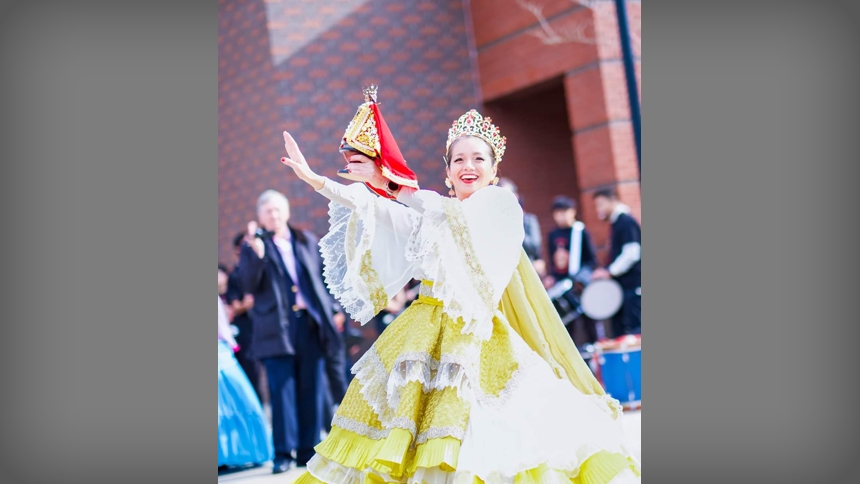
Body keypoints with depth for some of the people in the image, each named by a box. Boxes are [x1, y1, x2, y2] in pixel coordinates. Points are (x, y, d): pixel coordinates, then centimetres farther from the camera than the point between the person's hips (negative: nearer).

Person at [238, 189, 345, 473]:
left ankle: (308, 450, 12)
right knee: (282, 391, -6)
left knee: (311, 391, 4)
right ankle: (283, 453, 0)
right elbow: (249, 285, -6)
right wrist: (257, 253, -20)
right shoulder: (253, 246, 6)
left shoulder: (307, 241, 15)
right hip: (277, 328, -3)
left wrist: (329, 309, 7)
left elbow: (324, 277, 17)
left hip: (310, 323, 3)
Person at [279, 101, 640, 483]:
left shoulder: (501, 204, 1)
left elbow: (454, 214, -18)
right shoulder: (430, 212, 15)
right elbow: (370, 208, 4)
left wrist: (390, 184, -20)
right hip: (428, 335, 5)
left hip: (478, 335, -5)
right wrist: (312, 178, -6)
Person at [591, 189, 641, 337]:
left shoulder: (626, 222, -11)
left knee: (635, 329, -8)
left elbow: (631, 254, -20)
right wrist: (606, 271, 10)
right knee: (619, 331, 9)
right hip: (622, 287, 10)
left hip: (633, 286, -10)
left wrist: (610, 271, -16)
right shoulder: (617, 223, 17)